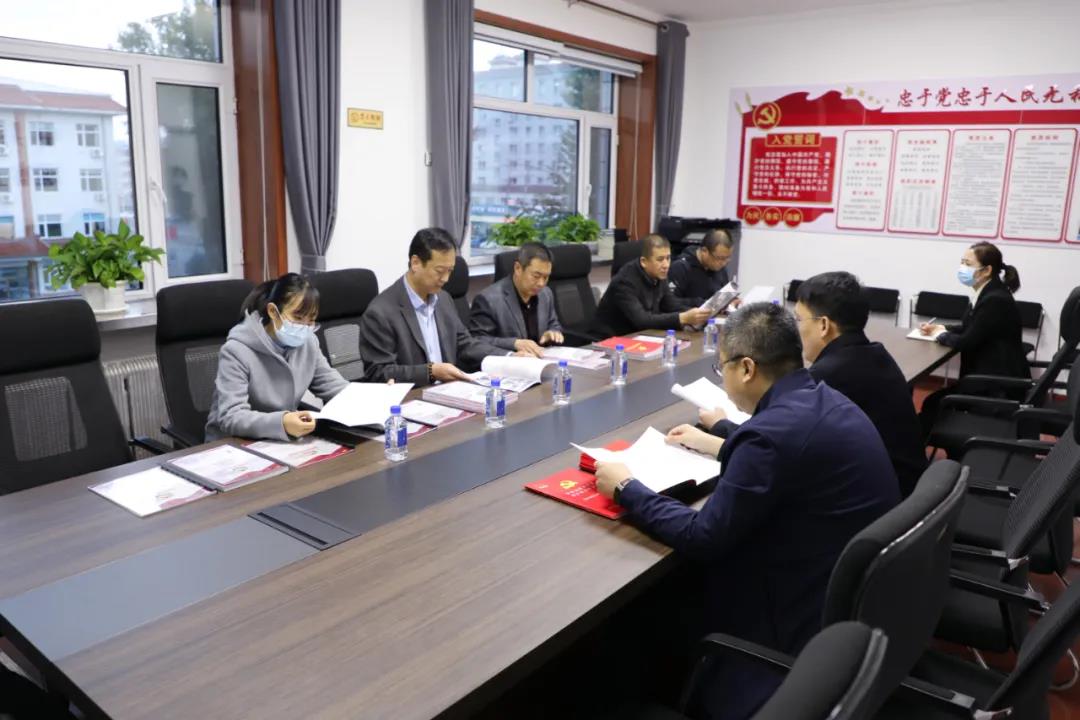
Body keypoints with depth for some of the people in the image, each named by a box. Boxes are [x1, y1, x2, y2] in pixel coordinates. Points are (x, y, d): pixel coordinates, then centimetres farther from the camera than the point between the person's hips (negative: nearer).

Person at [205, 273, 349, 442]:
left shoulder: (307, 342, 0)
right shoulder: (237, 352, -19)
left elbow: (334, 386, 6)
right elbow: (230, 418, -27)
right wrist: (280, 423, -44)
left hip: (282, 441, 5)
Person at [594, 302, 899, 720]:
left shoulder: (774, 429, -27)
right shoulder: (823, 401, 1)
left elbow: (701, 538, -21)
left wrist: (624, 488, -9)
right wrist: (718, 445, 26)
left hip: (817, 614, -8)